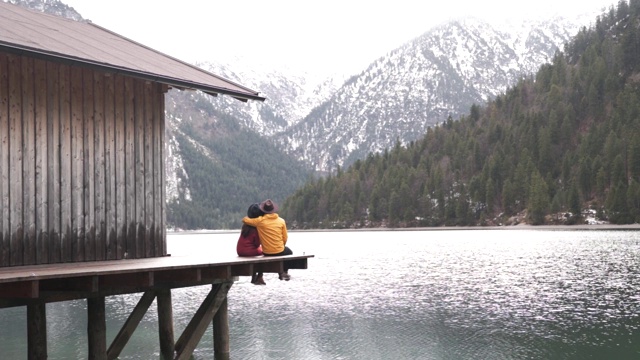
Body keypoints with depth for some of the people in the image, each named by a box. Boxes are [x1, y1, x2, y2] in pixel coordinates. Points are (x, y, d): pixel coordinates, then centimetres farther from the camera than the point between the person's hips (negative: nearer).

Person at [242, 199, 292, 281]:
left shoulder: (260, 221, -11)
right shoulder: (281, 221, -6)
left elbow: (244, 219, -3)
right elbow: (285, 238, -1)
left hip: (266, 253, 1)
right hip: (279, 252, -1)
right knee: (289, 252, 35)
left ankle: (281, 273, 38)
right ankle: (285, 272, 31)